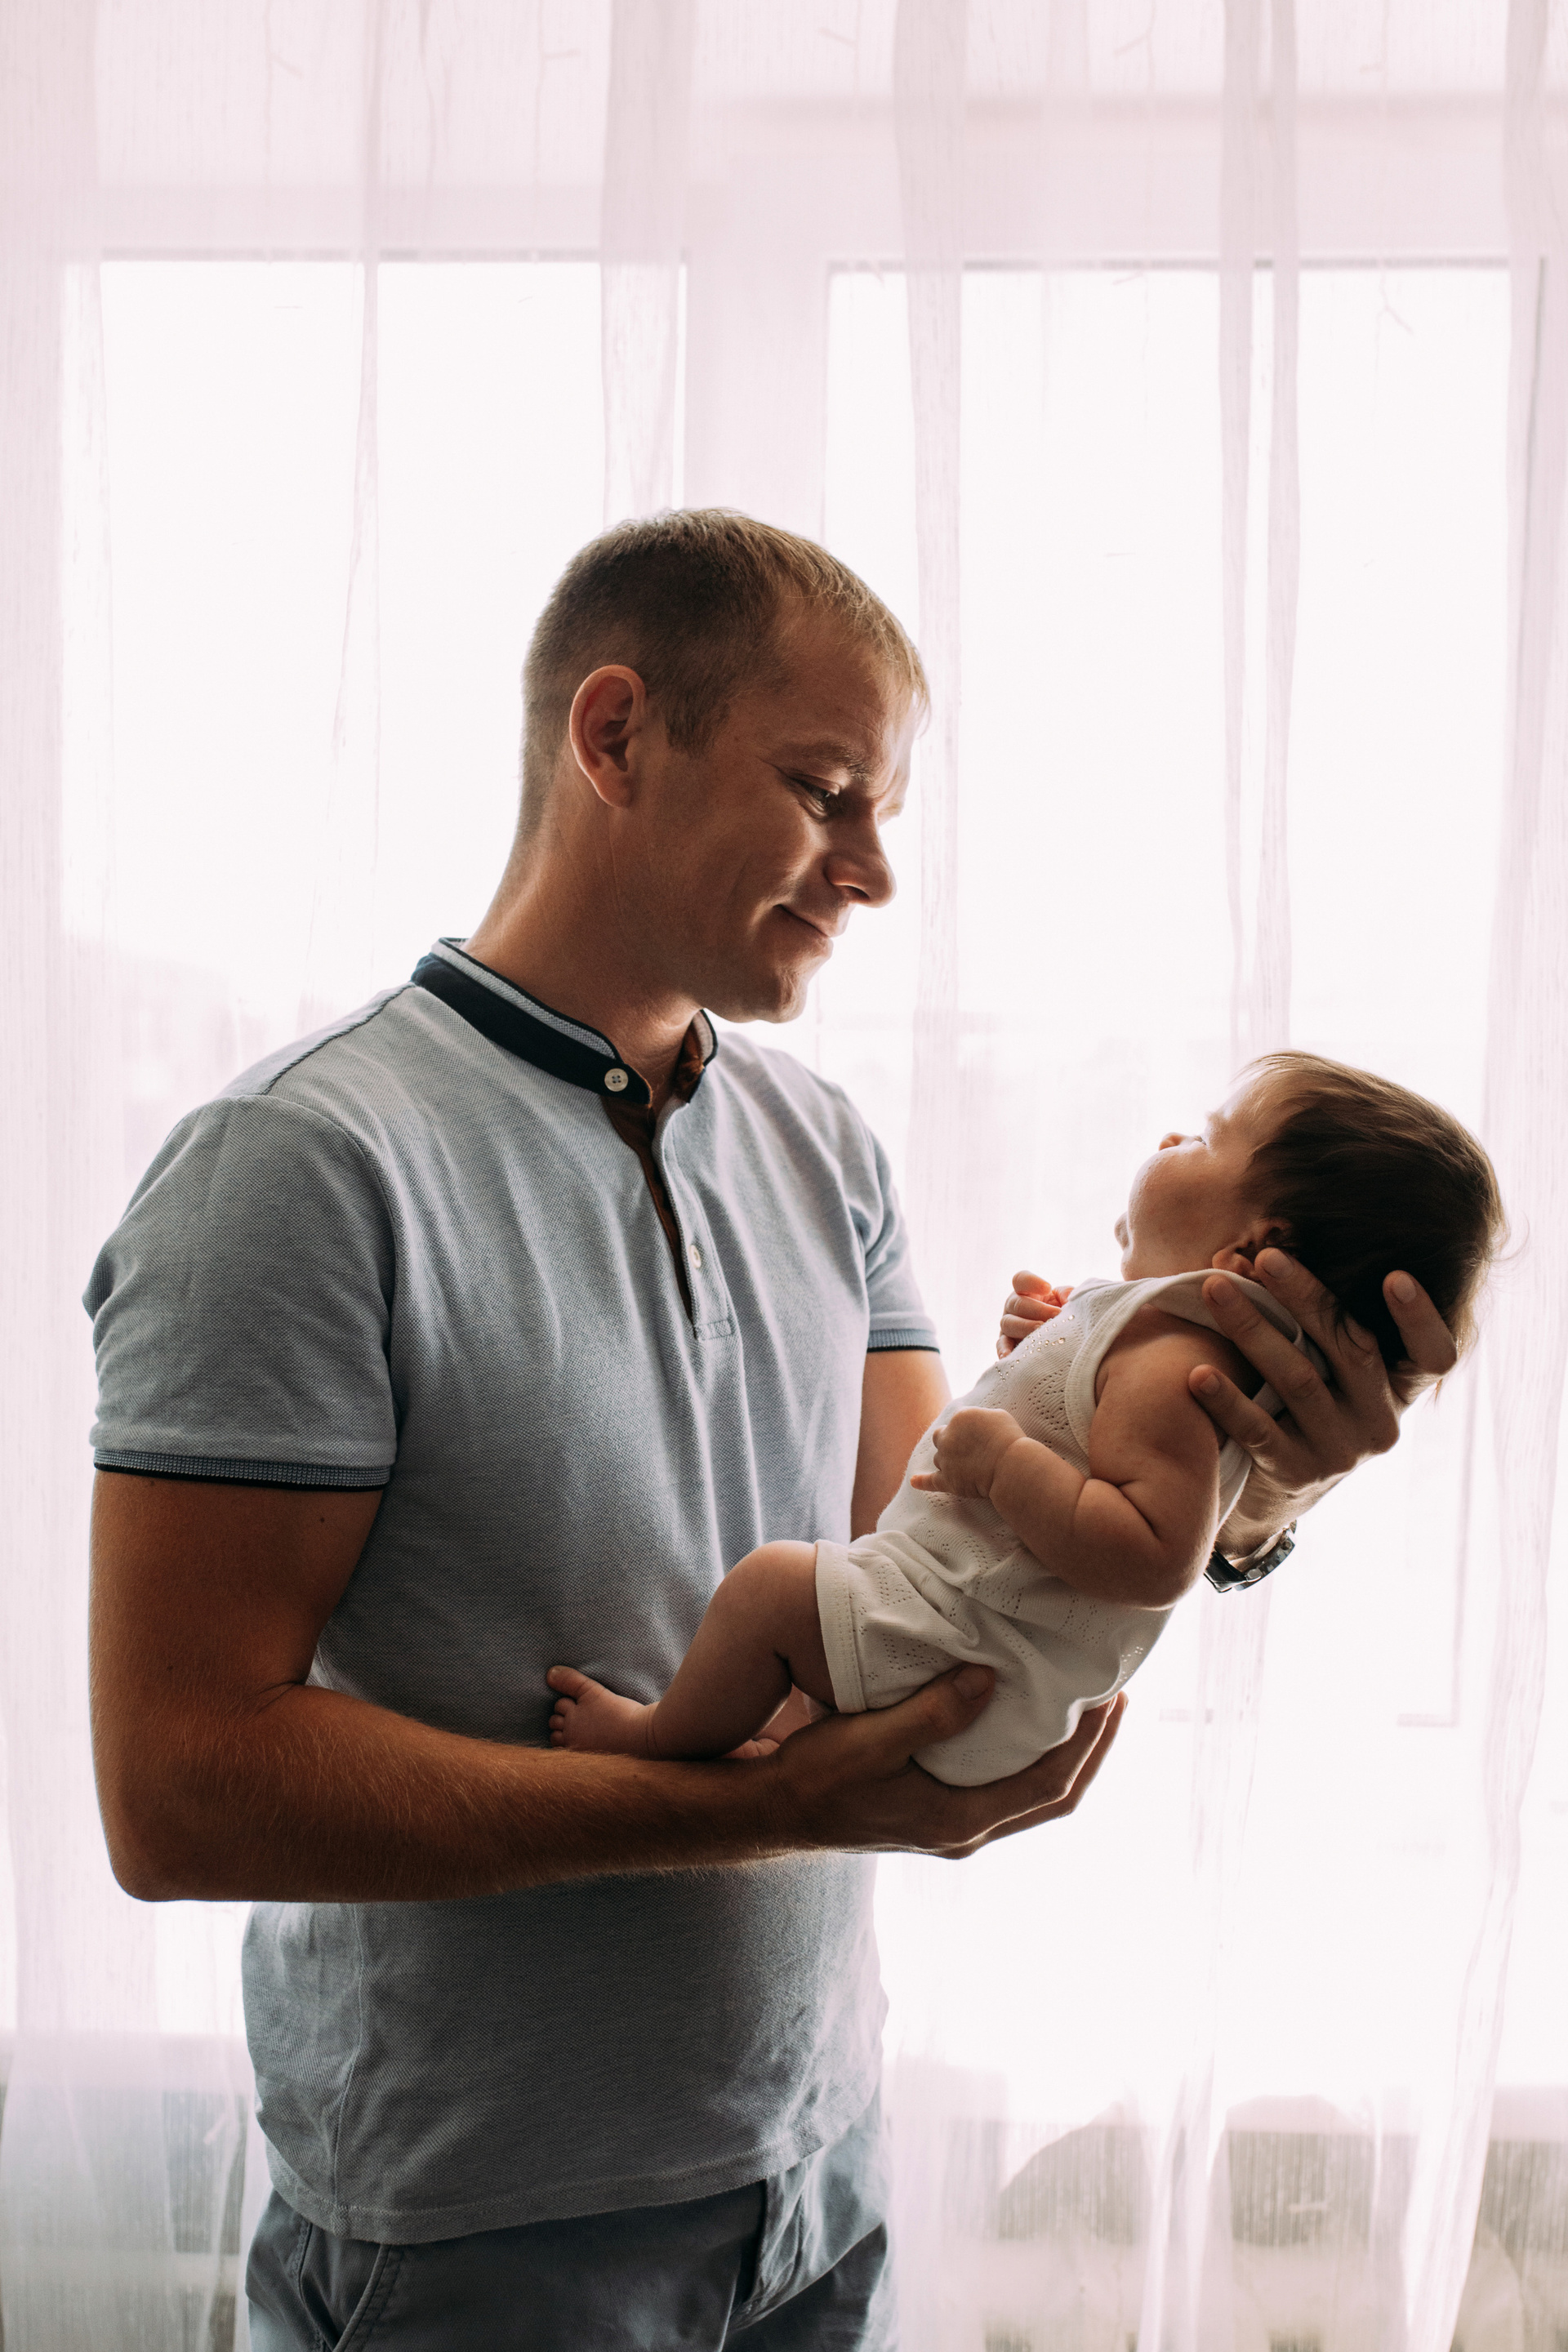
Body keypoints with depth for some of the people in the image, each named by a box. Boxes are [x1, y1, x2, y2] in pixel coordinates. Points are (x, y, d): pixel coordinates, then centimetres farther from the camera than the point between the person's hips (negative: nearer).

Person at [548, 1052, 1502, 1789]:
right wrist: (1051, 1343, 11)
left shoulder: (1176, 1361, -27)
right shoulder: (1185, 1331, 7)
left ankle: (670, 1739, 10)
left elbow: (1155, 1559, -37)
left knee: (772, 1583, -13)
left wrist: (1002, 1459, -32)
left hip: (979, 1670, -12)